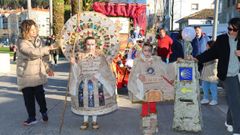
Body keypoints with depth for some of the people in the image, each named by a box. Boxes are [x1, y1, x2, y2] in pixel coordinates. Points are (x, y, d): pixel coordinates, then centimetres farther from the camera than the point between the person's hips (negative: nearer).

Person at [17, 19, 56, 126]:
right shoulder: (22, 43, -13)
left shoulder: (38, 40, 6)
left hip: (38, 73, 3)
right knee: (28, 96, 3)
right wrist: (48, 48, -26)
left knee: (39, 94, 0)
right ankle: (32, 117, 15)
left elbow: (42, 55, 13)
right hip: (26, 74, -3)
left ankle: (44, 111, 23)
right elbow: (33, 53, -28)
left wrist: (47, 68, 7)